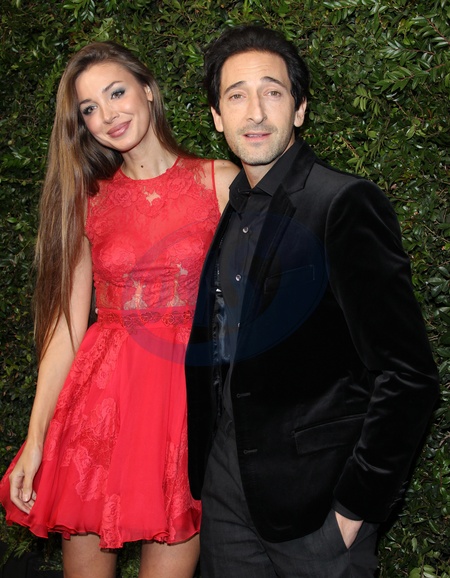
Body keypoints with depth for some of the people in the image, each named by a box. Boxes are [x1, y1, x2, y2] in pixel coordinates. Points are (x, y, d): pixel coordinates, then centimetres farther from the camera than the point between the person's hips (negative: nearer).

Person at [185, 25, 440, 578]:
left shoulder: (346, 204, -15)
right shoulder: (221, 211, 7)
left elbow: (408, 377, -17)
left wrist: (356, 505, -14)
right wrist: (199, 470, 9)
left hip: (314, 495, -6)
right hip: (225, 487, 6)